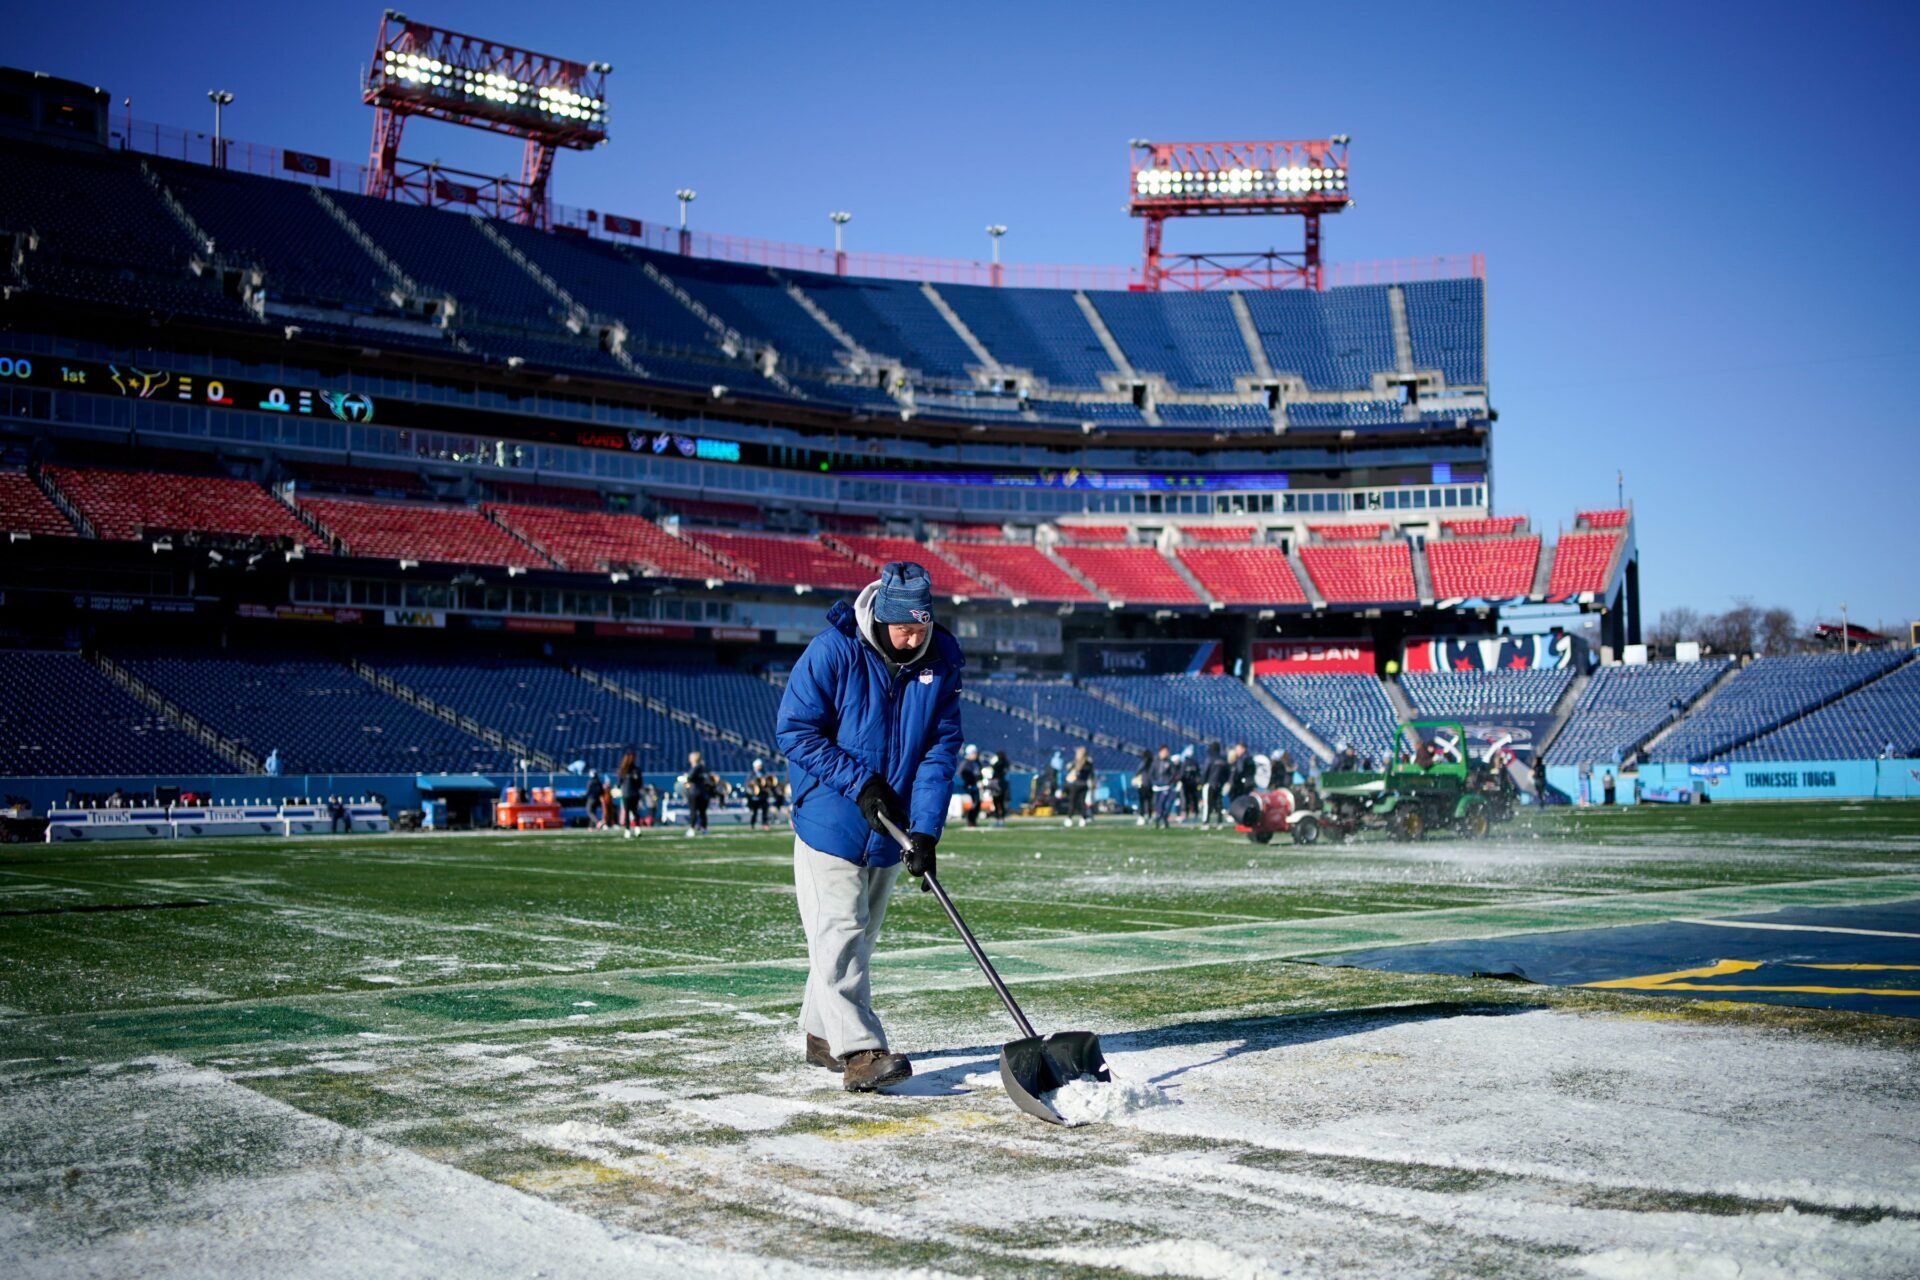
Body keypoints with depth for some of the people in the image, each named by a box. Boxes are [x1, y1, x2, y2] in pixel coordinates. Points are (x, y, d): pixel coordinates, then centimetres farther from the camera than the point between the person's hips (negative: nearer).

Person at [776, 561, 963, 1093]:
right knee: (840, 934, -12)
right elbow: (794, 729, -14)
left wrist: (926, 830, -16)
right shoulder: (832, 651, -17)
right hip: (829, 821, -5)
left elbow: (941, 749, -7)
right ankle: (859, 1050, -14)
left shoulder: (941, 662, -5)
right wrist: (859, 782, -21)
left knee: (859, 936, 15)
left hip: (890, 830, 5)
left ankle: (821, 1033, 29)